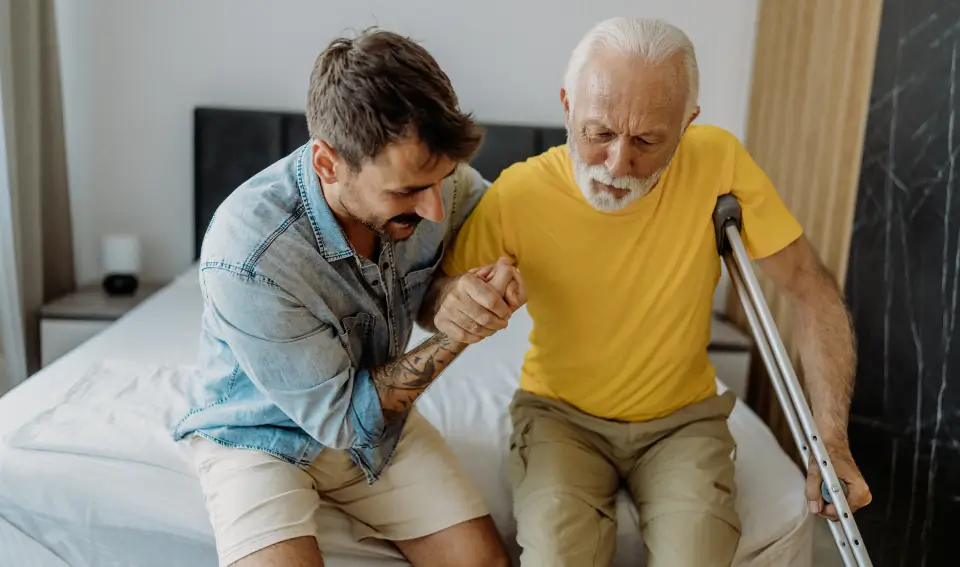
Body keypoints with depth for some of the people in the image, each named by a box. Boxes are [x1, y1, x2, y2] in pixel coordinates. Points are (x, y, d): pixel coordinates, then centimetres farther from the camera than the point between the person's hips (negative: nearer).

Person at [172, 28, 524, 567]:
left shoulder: (434, 175, -20)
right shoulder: (246, 258, -33)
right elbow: (340, 416, -22)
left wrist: (454, 296, -21)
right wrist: (456, 335, -27)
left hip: (380, 412, 4)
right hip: (262, 434, -3)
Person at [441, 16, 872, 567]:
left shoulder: (717, 160, -17)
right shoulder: (519, 194, -19)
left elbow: (812, 289, -9)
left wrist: (832, 437, -14)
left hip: (683, 417, 1)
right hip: (561, 414, -1)